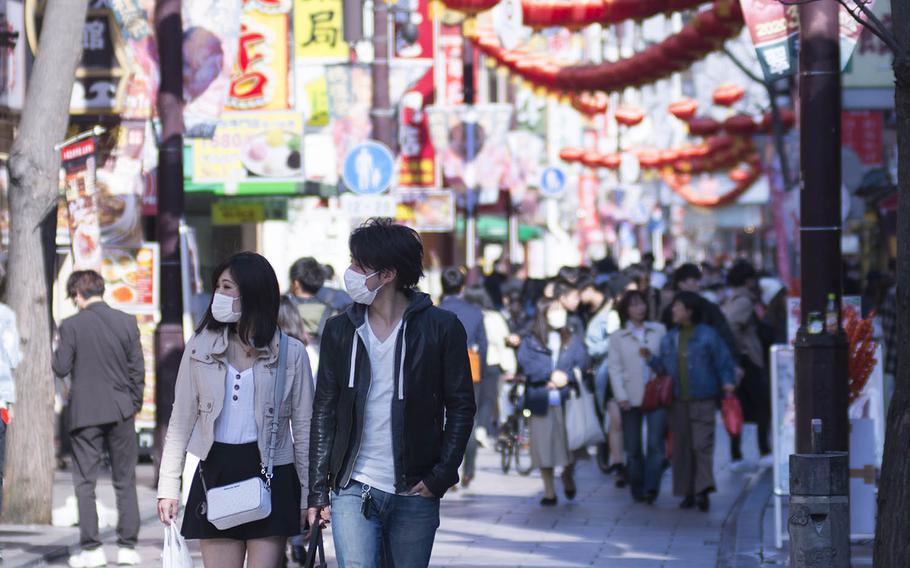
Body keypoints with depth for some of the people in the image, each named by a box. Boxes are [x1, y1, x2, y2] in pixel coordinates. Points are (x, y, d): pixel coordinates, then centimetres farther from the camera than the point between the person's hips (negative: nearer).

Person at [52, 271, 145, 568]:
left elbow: (61, 368, -7)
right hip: (120, 411, 2)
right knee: (125, 481, 9)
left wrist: (59, 348, 12)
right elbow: (137, 369, 1)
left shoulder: (71, 326, -7)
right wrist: (134, 404, 11)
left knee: (85, 482, 4)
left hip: (85, 412, -2)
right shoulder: (127, 322, -1)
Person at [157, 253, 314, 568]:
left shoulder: (291, 353, 0)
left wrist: (308, 497, 0)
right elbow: (181, 421, 6)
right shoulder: (200, 348, 4)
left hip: (270, 476, -2)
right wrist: (168, 488, 1)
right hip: (216, 474, 2)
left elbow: (303, 428, 2)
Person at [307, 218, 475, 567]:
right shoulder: (340, 331, 5)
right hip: (354, 490, 1)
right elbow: (324, 413, 8)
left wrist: (441, 476, -8)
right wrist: (318, 492, 3)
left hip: (416, 494, -1)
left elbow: (461, 407, 1)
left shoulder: (442, 328, -2)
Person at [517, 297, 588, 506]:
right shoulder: (531, 341, 6)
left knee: (570, 444, -3)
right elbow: (527, 364, -9)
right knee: (543, 446, 1)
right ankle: (549, 492, 11)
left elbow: (581, 364, 0)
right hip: (540, 401, -1)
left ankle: (568, 477, 27)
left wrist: (565, 377, -16)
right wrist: (551, 376, -18)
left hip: (567, 400, 1)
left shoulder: (573, 340, 12)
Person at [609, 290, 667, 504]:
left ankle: (651, 488, -15)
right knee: (633, 448, 3)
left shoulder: (659, 330, 9)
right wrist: (621, 396, -7)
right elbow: (614, 368, 3)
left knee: (655, 443, -13)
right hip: (631, 397, 1)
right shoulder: (618, 337, 8)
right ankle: (637, 490, 11)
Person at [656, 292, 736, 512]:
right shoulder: (668, 339, 13)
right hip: (678, 401, 5)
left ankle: (702, 490, -17)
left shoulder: (707, 335, -1)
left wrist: (727, 381, -15)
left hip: (703, 400, -5)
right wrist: (650, 360, -4)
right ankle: (688, 493, 11)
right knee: (681, 447, 5)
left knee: (702, 444, -12)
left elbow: (724, 360, -2)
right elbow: (663, 366, 14)